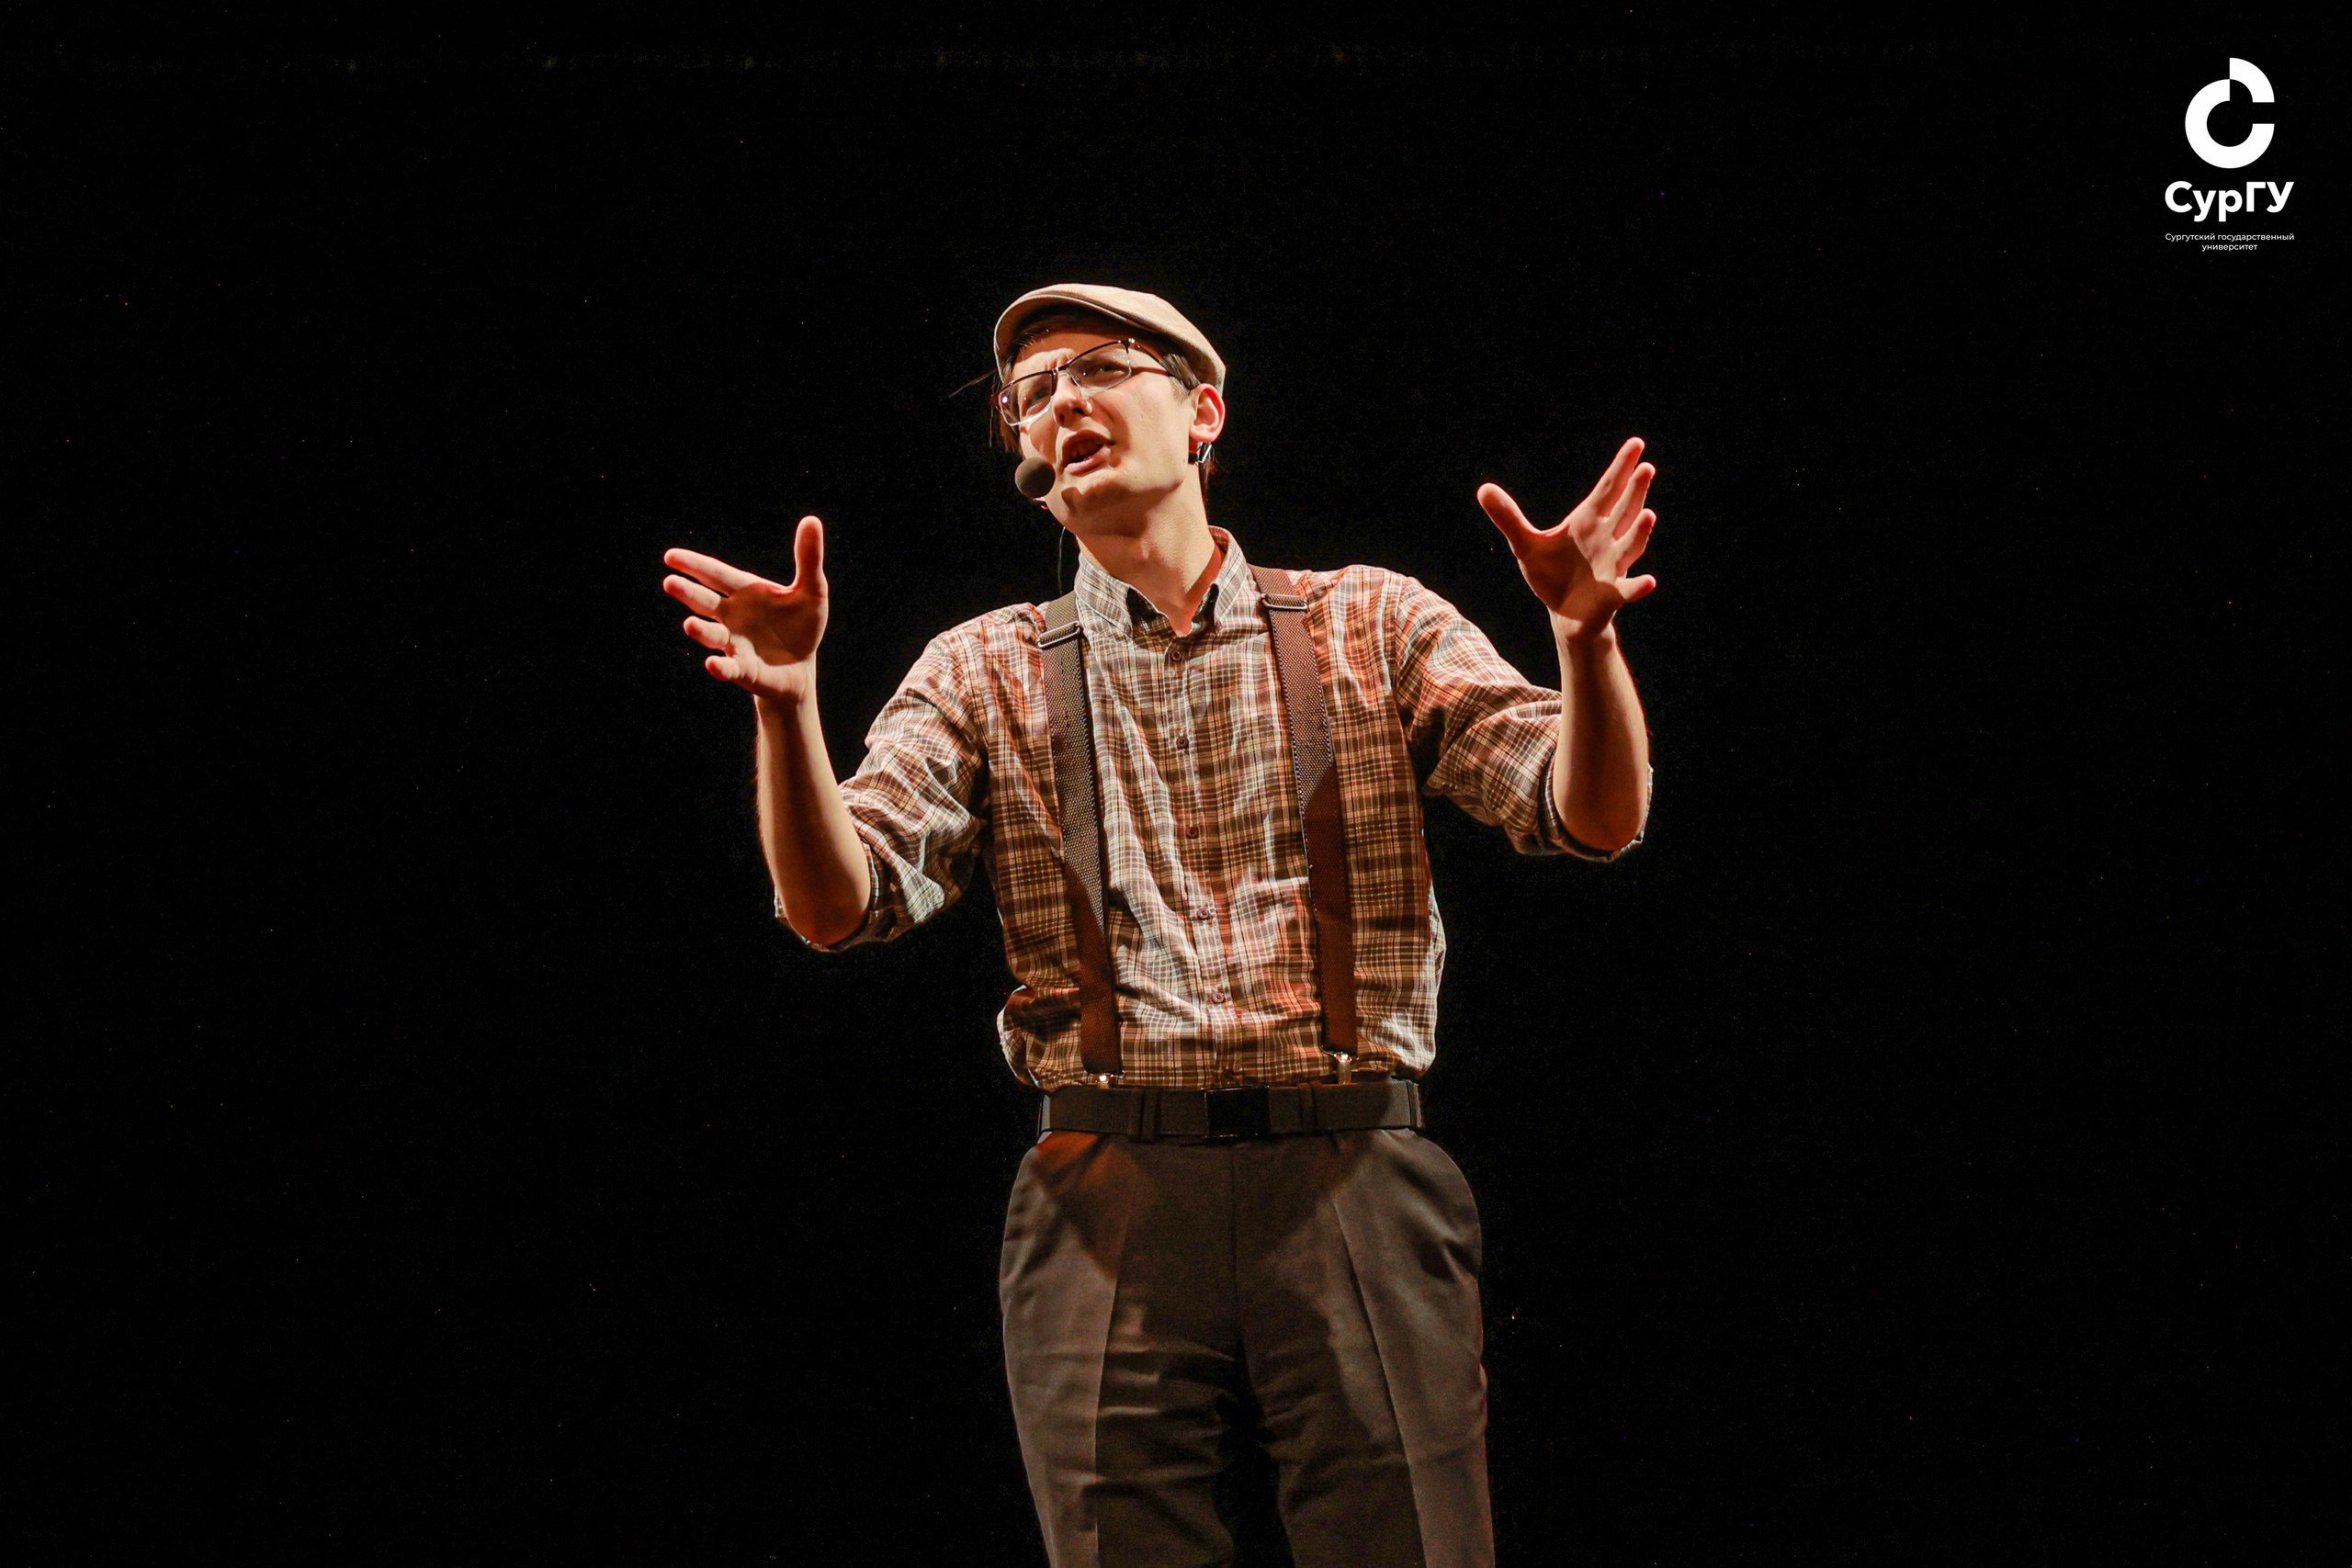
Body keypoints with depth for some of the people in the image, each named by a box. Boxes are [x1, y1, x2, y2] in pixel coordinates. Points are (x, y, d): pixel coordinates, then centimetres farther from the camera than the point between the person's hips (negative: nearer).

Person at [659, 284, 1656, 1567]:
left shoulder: (1370, 627, 12)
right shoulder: (985, 673, 13)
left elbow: (1593, 819, 1)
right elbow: (834, 907, 0)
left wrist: (1585, 638, -19)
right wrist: (786, 698, -17)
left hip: (1356, 1185, 0)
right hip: (1107, 1206, 1)